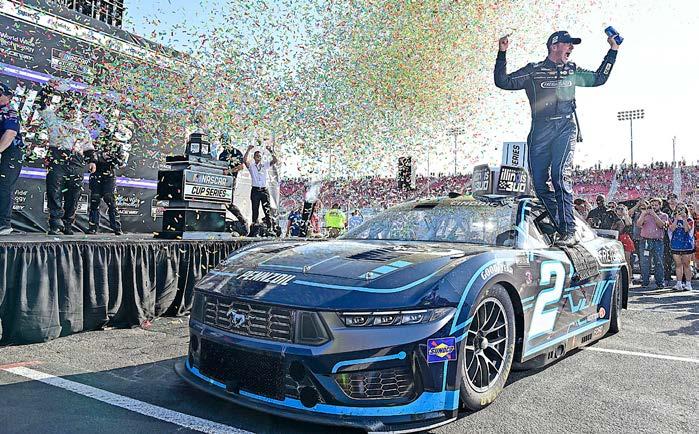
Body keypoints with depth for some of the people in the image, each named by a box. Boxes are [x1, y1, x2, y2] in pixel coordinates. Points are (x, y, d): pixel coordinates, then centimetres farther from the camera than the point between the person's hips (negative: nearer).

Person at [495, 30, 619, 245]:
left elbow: (599, 78, 34)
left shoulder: (572, 71, 22)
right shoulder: (533, 71, 12)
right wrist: (502, 54, 0)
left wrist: (613, 51, 31)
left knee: (561, 176, -20)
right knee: (539, 182, -5)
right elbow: (503, 82, 7)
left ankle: (568, 232, -20)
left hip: (565, 128, 0)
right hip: (540, 130, 0)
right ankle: (561, 227, 10)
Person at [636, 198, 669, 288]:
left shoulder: (664, 215, 11)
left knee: (659, 263, -1)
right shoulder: (645, 214, 14)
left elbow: (661, 225, -8)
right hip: (645, 241, 1)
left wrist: (654, 214, -12)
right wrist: (643, 214, -13)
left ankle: (660, 282, 7)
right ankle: (645, 282, 5)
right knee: (644, 263, -1)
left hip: (658, 242, -1)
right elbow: (638, 224, 0)